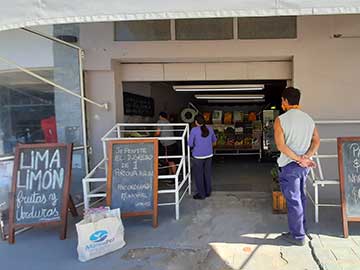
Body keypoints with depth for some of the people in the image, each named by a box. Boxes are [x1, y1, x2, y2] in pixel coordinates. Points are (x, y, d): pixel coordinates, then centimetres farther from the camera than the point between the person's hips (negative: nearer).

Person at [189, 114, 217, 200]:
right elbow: (214, 140, 15)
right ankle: (208, 192, 27)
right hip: (208, 155, 5)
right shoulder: (209, 129, 0)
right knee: (207, 173, 16)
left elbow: (190, 144, -14)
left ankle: (201, 194, 15)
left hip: (198, 156, -5)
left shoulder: (194, 130, -15)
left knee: (199, 175, 7)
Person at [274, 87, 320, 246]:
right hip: (304, 166, 6)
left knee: (293, 200, 2)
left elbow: (281, 145, -19)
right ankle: (301, 228, 32)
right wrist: (306, 157, -9)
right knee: (301, 197, 19)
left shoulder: (281, 120, -12)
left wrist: (299, 159, -16)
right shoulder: (309, 119, 7)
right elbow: (316, 141, 1)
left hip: (289, 165, -6)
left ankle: (297, 236, 10)